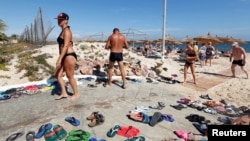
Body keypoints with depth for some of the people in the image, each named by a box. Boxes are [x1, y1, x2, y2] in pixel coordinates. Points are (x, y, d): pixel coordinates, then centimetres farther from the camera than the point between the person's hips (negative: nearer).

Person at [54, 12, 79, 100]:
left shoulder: (66, 31, -13)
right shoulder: (63, 31, 17)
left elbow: (66, 46, -21)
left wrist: (60, 59, -24)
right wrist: (60, 58, 23)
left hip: (69, 56, -10)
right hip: (65, 56, 10)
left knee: (70, 76, 2)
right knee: (58, 75, 12)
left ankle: (76, 94, 20)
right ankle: (64, 93, 23)